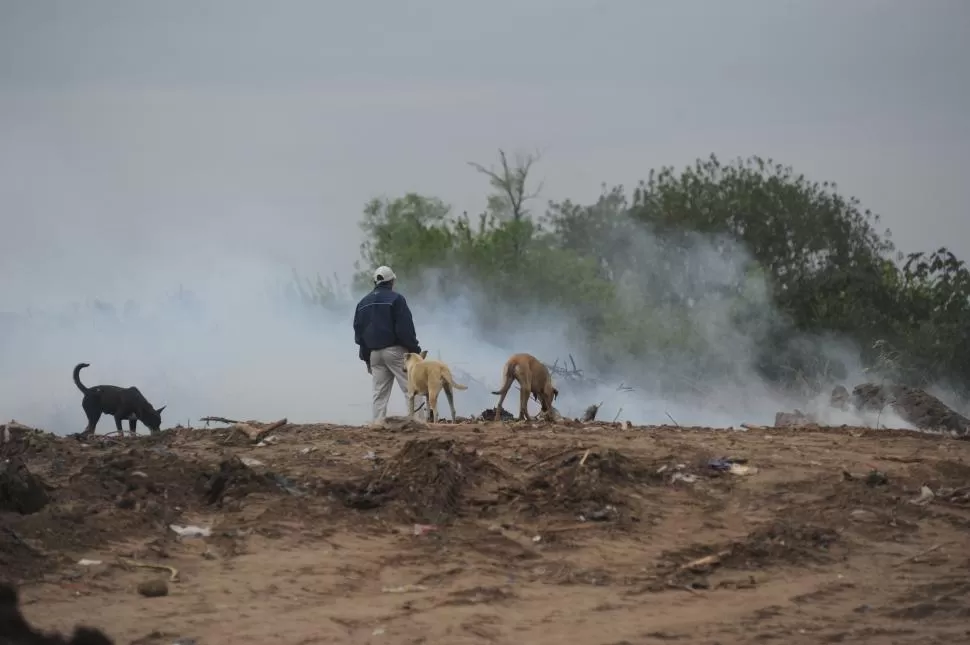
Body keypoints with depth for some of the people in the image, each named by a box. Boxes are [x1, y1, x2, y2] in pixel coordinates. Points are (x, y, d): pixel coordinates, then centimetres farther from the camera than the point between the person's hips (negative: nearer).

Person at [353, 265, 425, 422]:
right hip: (395, 350, -6)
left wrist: (365, 356, 21)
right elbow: (406, 328, -11)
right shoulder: (395, 299, -6)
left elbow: (358, 331, 17)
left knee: (380, 393, 7)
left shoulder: (363, 303, 15)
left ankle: (378, 423, 0)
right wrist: (414, 349, -6)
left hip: (374, 353, 6)